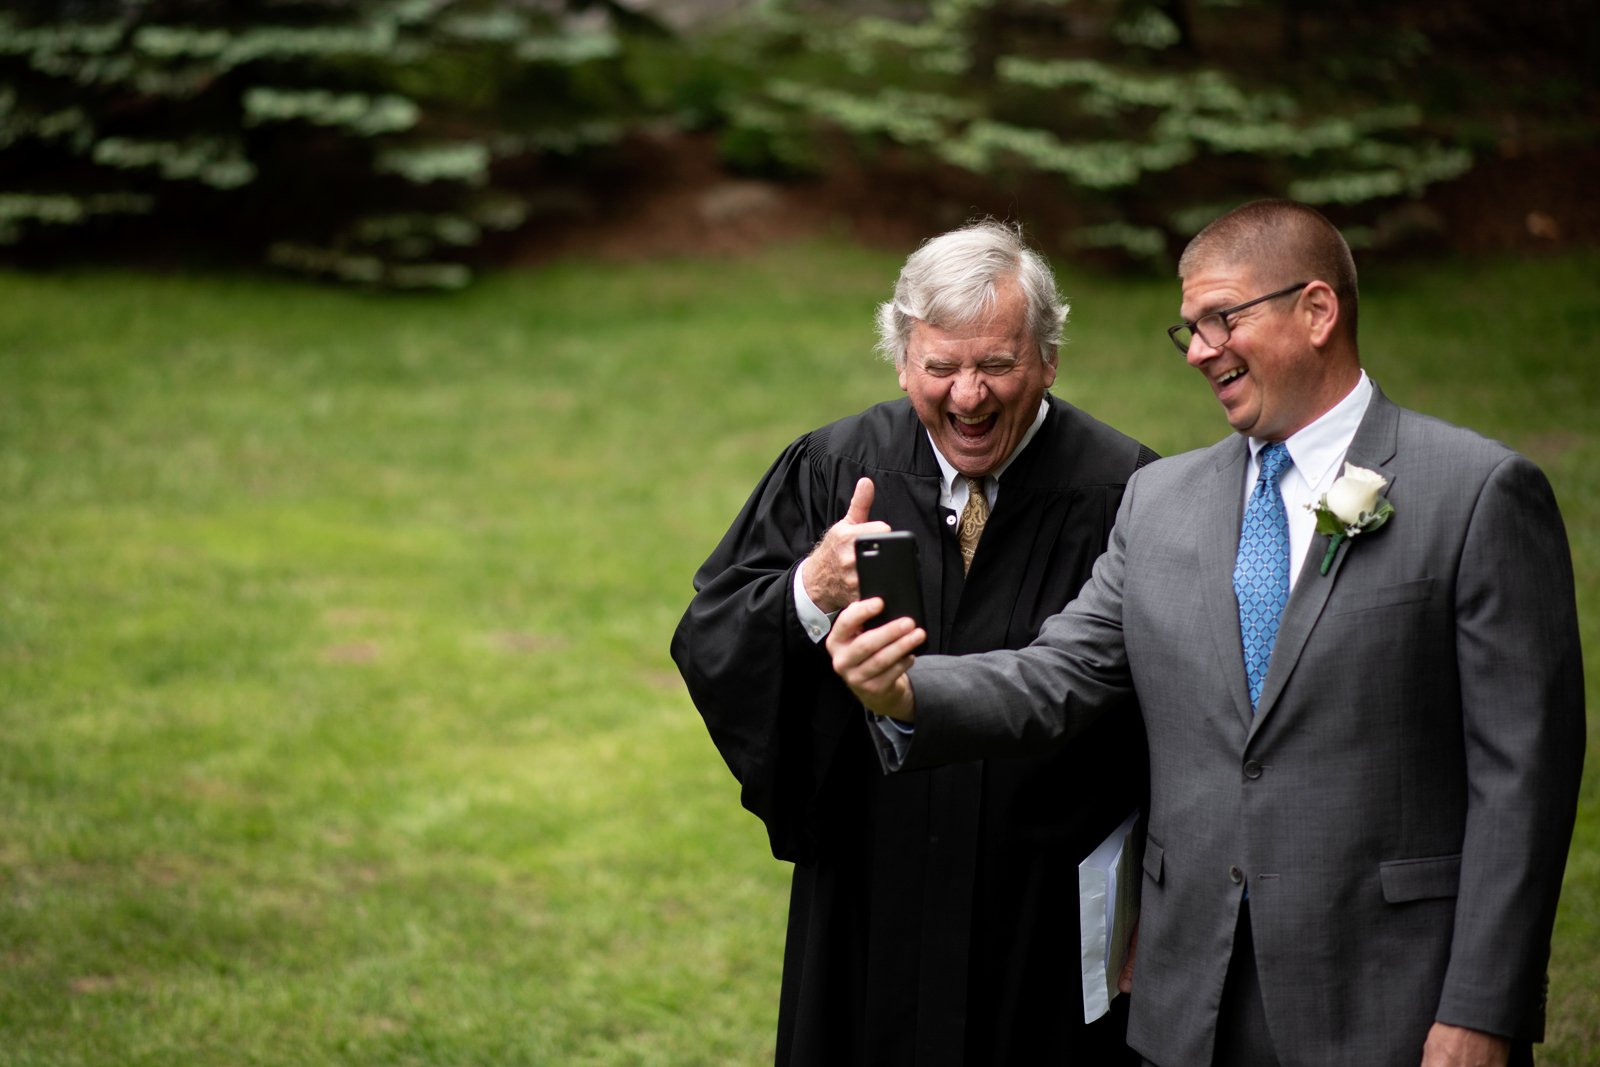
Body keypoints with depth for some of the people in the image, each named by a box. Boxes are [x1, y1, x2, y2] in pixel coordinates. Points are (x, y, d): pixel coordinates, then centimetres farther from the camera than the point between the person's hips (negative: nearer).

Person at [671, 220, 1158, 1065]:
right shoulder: (830, 472, -1)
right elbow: (706, 645, -5)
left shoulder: (1123, 496, -9)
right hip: (869, 920, 2)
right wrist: (809, 596, -25)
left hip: (1054, 930, -2)